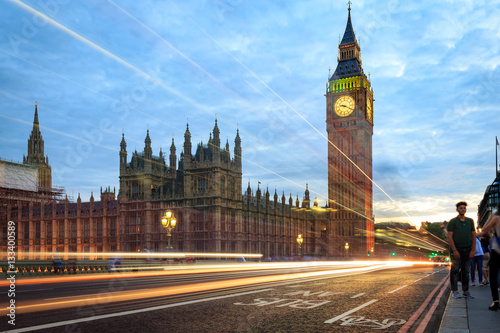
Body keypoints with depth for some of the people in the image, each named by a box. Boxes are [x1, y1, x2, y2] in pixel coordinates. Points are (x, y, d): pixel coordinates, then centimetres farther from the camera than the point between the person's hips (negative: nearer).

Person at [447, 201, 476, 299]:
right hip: (456, 249, -4)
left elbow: (473, 236, 9)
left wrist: (473, 250, -1)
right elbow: (449, 236, -7)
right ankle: (454, 292, 0)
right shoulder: (453, 221, -1)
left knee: (466, 270, 7)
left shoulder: (470, 221, 11)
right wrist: (454, 250, -14)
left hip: (467, 249, 4)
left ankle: (465, 291, 12)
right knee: (455, 270, -3)